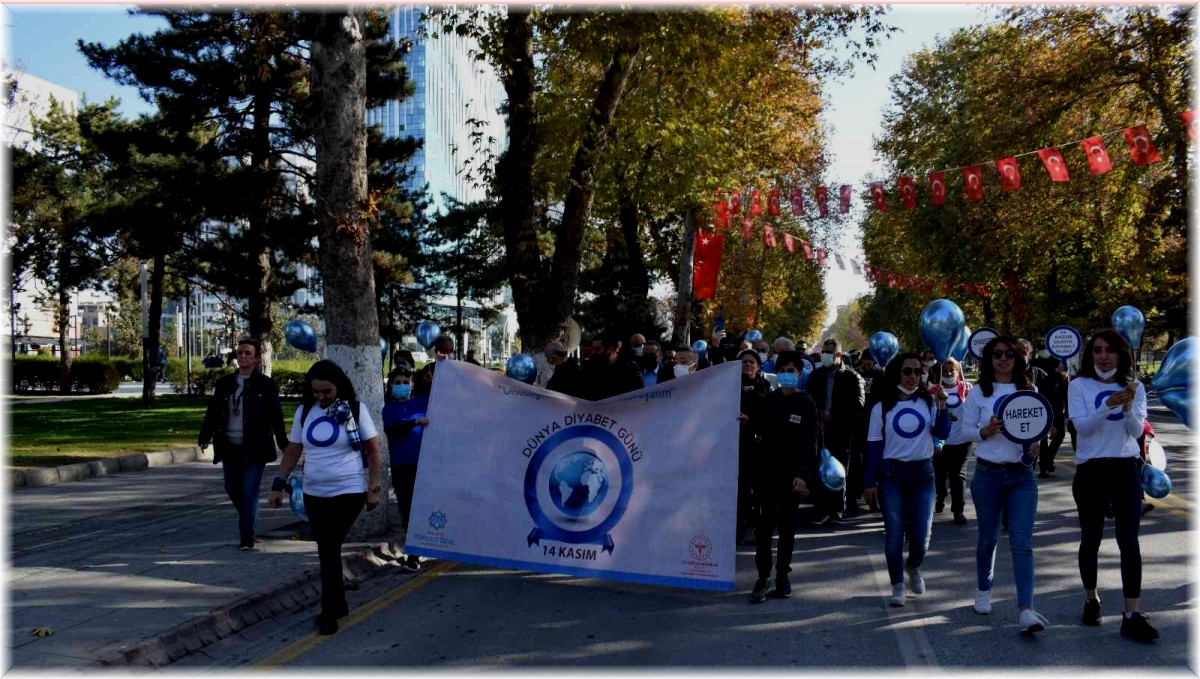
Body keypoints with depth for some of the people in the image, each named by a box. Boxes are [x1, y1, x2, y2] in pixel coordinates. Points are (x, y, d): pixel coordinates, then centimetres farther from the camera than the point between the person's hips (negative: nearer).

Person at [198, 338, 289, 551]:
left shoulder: (266, 385, -3)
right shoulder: (225, 383, 8)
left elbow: (276, 417, -3)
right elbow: (213, 411, 6)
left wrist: (283, 444, -5)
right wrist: (205, 437, -4)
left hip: (255, 447, -4)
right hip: (230, 447, 4)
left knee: (249, 490, -5)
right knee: (233, 489, 12)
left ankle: (247, 536, 1)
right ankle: (249, 522, 36)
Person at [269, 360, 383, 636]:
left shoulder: (355, 410, -5)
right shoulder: (304, 411, 5)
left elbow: (373, 451, -3)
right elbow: (292, 450, 11)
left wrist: (373, 488, -7)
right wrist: (279, 483, 5)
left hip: (348, 492, -4)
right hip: (314, 494, 4)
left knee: (330, 549, -10)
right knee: (326, 551, 9)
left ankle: (330, 612, -1)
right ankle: (338, 603, 25)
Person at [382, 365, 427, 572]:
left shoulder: (423, 402, 6)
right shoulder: (389, 409, 6)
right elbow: (390, 430, -12)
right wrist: (415, 422, -25)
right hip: (400, 467, 1)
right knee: (405, 508, 7)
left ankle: (414, 556, 5)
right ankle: (414, 549, 21)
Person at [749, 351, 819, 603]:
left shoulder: (806, 403, -1)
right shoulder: (768, 400, 6)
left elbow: (811, 441, -5)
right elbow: (760, 431, 9)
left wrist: (802, 474, -14)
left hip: (792, 473, -1)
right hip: (767, 471, 1)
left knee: (787, 525, 8)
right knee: (764, 523, -6)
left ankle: (783, 575, 18)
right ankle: (763, 576, -1)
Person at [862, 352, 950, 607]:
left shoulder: (928, 402, 5)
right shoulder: (882, 407, 3)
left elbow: (942, 434, -7)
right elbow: (874, 446, 2)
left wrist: (941, 407, -18)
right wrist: (869, 481, -1)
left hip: (922, 473, 1)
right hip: (891, 475, -1)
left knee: (921, 536, 0)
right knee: (894, 536, 0)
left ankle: (913, 568, 32)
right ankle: (897, 587, 15)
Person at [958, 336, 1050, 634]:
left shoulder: (1029, 390, 7)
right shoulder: (979, 392, 2)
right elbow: (966, 428, 2)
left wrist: (1035, 443, -7)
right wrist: (986, 431, -17)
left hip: (1022, 475, 0)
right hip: (988, 473, 0)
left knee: (1022, 542, -10)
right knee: (988, 538, 12)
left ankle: (1026, 609, -16)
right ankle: (984, 592, 36)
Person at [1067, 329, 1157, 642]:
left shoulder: (1134, 387, 5)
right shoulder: (1079, 386, -2)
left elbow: (1137, 431, -4)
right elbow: (1082, 426, -14)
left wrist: (1128, 407, -24)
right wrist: (1108, 405, -29)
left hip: (1126, 469, 1)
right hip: (1090, 470, -1)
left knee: (1129, 540, -8)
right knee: (1091, 539, 9)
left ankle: (1132, 615, -8)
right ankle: (1091, 599, 29)